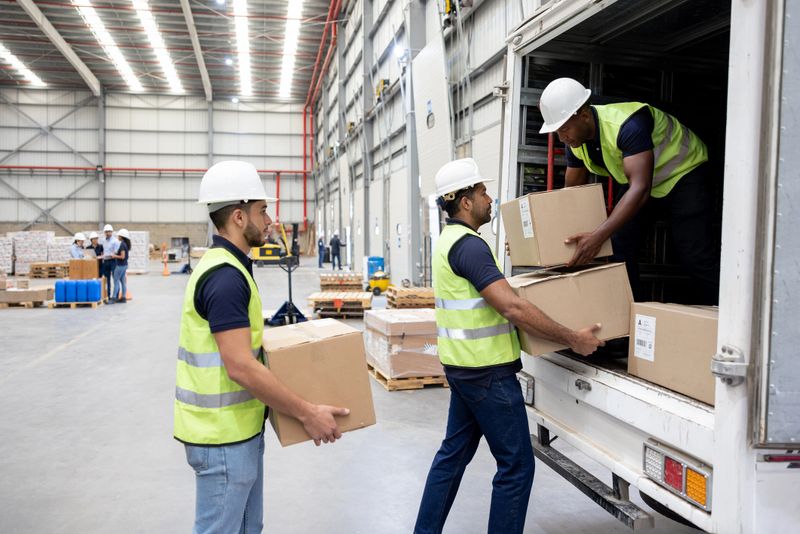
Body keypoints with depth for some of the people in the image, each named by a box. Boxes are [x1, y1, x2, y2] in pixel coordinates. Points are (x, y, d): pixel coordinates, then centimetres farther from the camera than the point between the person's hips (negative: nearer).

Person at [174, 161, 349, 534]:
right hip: (223, 434, -10)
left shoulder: (223, 266, 10)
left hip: (239, 428, 10)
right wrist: (307, 414, -21)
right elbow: (240, 367, -27)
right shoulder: (225, 276, -23)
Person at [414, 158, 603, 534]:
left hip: (463, 366, 10)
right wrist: (573, 339, -21)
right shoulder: (469, 245, -20)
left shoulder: (449, 240, 12)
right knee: (516, 465, 1)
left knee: (454, 453, 18)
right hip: (487, 371, -10)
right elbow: (512, 308, -27)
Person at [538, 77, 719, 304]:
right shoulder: (576, 142, -13)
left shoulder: (627, 125, -38)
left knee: (695, 256, -12)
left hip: (683, 173, -7)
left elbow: (640, 189, -45)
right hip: (638, 180, 7)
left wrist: (598, 236, -55)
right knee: (618, 247, -6)